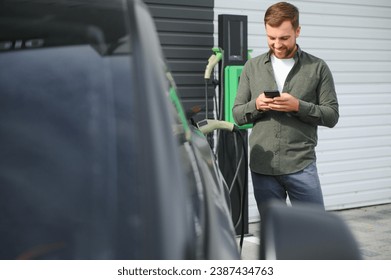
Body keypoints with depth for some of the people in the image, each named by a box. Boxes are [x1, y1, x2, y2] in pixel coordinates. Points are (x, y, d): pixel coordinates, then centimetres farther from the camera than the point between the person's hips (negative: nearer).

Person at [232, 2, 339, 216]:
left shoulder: (317, 68, 3)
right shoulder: (252, 67, 10)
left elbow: (331, 115, 1)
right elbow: (237, 114, 10)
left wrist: (298, 106, -15)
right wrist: (256, 105, -11)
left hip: (301, 165, -2)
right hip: (262, 167, 2)